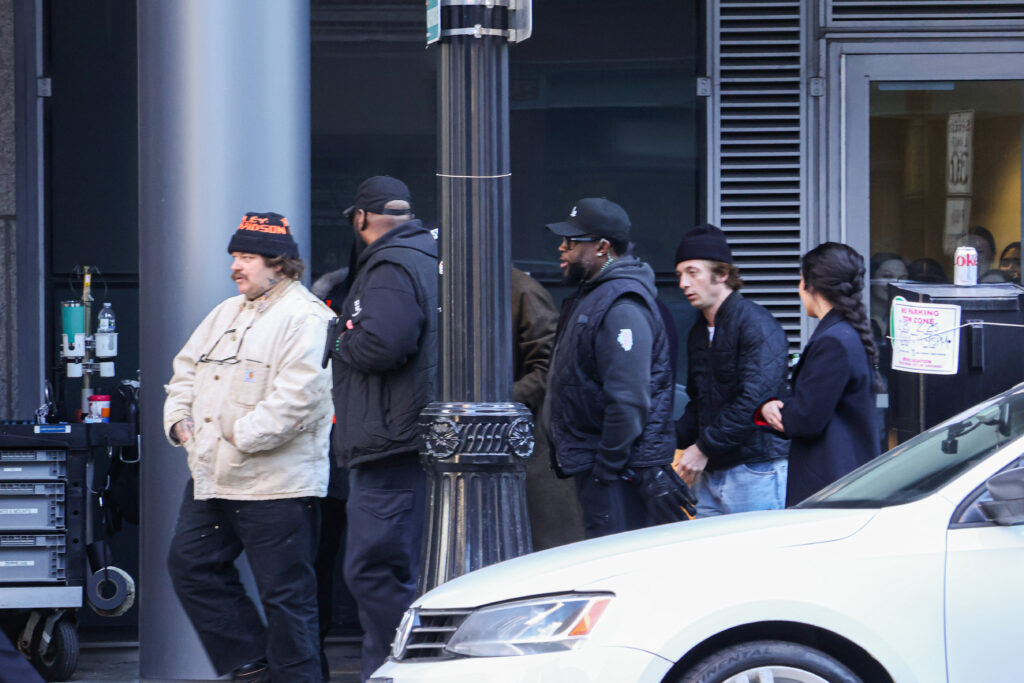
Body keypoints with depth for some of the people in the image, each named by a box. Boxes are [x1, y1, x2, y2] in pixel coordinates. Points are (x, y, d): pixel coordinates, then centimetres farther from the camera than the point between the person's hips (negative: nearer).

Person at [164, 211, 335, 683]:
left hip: (274, 484, -9)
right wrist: (180, 418, 6)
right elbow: (187, 368, 24)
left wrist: (241, 438, -19)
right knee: (190, 565, 11)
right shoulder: (228, 313, 17)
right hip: (212, 478, 9)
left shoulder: (305, 318, -11)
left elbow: (297, 396, -21)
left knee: (285, 592, -3)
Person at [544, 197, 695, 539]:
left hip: (620, 470, -11)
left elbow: (628, 399, -24)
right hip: (596, 464, 11)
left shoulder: (622, 308, -19)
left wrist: (608, 467, -20)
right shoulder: (590, 297, 17)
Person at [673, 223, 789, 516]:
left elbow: (754, 399, -20)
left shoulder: (756, 324, -12)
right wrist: (675, 442, 5)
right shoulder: (699, 332, 17)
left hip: (755, 471, -8)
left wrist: (704, 447, -18)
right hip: (711, 474, 8)